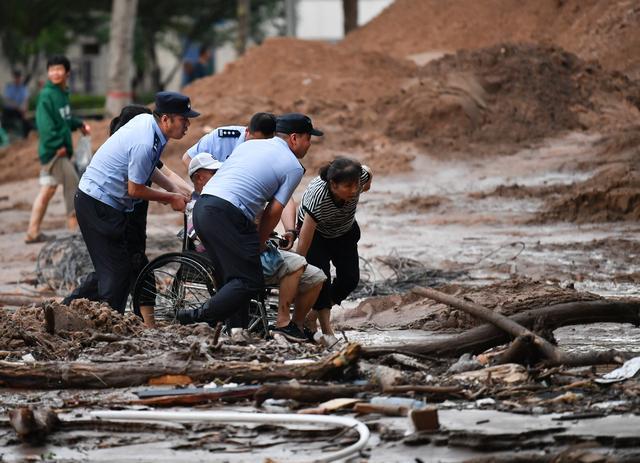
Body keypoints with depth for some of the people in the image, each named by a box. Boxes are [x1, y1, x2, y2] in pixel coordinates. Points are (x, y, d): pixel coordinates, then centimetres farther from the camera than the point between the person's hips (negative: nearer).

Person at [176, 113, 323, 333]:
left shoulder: (249, 145, 25)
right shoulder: (294, 167, 5)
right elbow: (274, 210, 1)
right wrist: (260, 243, 17)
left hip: (202, 207, 8)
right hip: (227, 215, -8)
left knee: (231, 277, 16)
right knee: (250, 281, -3)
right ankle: (200, 316, -14)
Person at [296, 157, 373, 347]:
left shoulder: (360, 176, -35)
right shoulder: (317, 197, -46)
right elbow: (303, 245, -42)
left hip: (345, 231, 4)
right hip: (315, 230, -4)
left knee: (350, 278, -7)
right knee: (321, 274, -23)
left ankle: (312, 316, 9)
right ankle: (326, 330, -19)